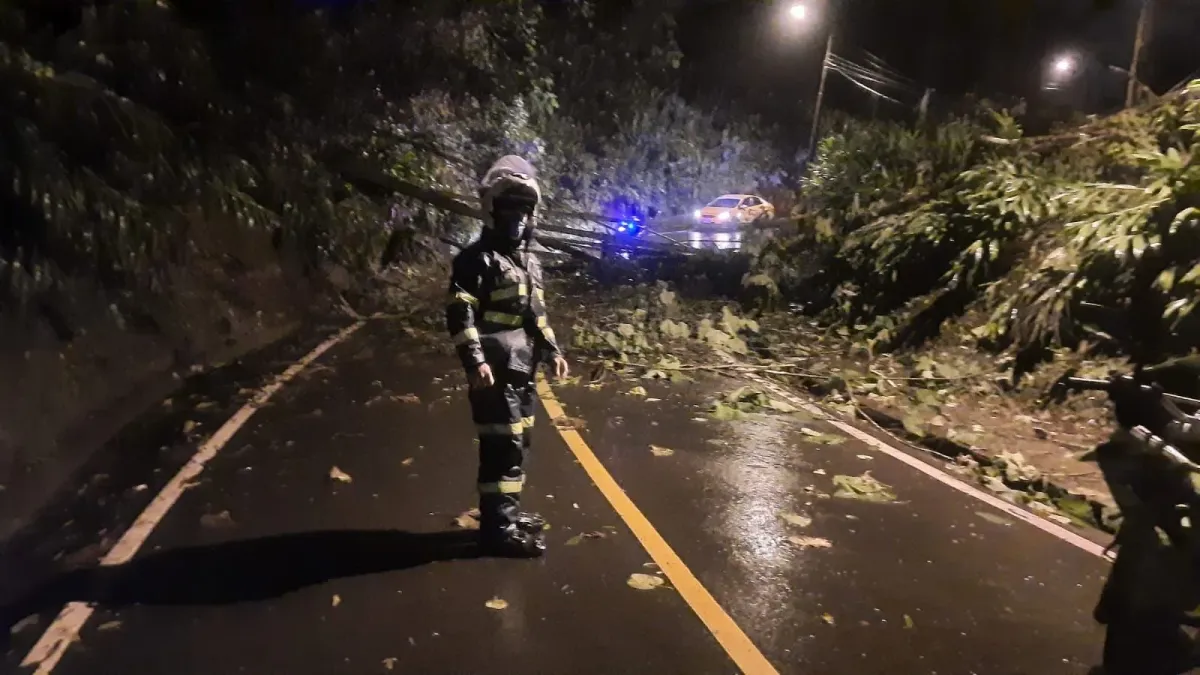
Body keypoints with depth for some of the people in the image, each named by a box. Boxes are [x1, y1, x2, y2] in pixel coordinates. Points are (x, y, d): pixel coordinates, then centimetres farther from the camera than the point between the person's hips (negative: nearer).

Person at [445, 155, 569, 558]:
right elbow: (460, 314, -16)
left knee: (518, 442, 16)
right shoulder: (477, 258, -9)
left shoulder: (529, 260, 18)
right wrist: (475, 361, -24)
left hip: (522, 369, 9)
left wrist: (552, 351, 17)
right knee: (503, 446, -7)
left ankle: (507, 512, 30)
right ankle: (498, 527, 3)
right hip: (495, 370, -9)